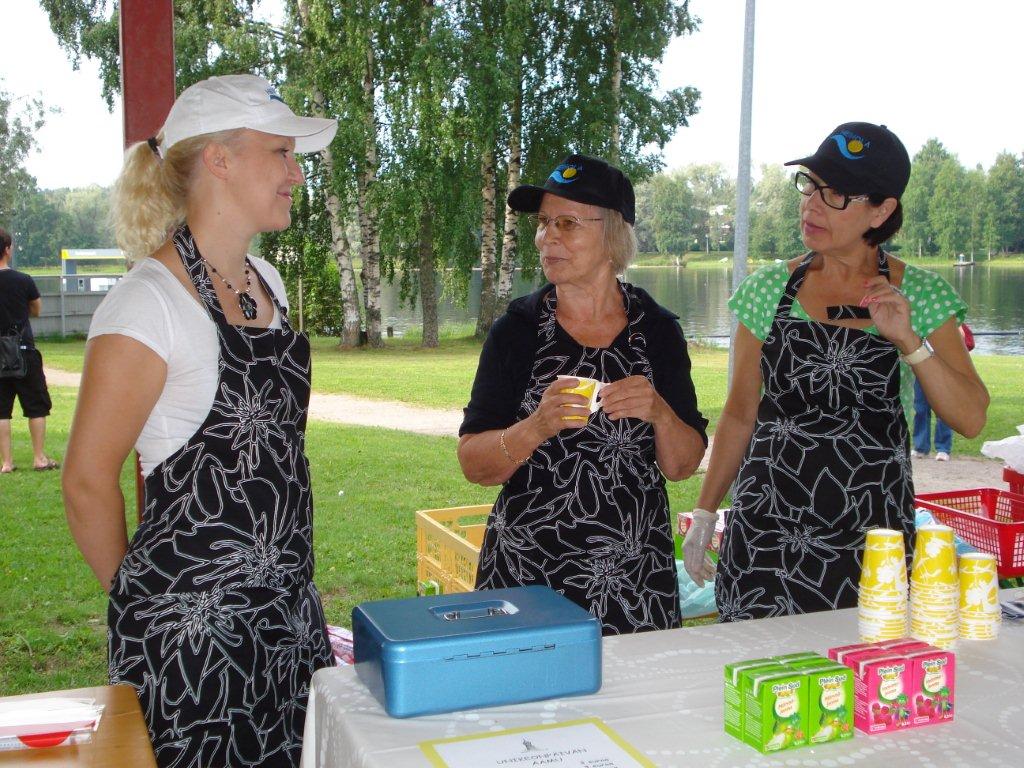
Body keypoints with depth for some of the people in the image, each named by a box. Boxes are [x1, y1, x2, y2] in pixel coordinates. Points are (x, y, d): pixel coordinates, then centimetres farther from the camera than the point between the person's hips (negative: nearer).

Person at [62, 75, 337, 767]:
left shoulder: (267, 282, 9)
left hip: (288, 607, 7)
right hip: (194, 626, -7)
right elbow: (88, 482, -12)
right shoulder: (151, 302, -16)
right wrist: (142, 602, 1)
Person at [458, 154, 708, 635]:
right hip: (526, 570, -1)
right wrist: (538, 426, -23)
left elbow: (682, 466, 3)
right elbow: (473, 465, -6)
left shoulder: (657, 330, 1)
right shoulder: (518, 329, -3)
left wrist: (660, 413, -16)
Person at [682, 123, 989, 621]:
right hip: (767, 533, 1)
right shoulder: (770, 290, 3)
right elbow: (740, 413, 9)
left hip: (873, 539, 0)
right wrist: (704, 514, 7)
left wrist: (909, 340, -17)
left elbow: (971, 419, -4)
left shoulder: (919, 295, 0)